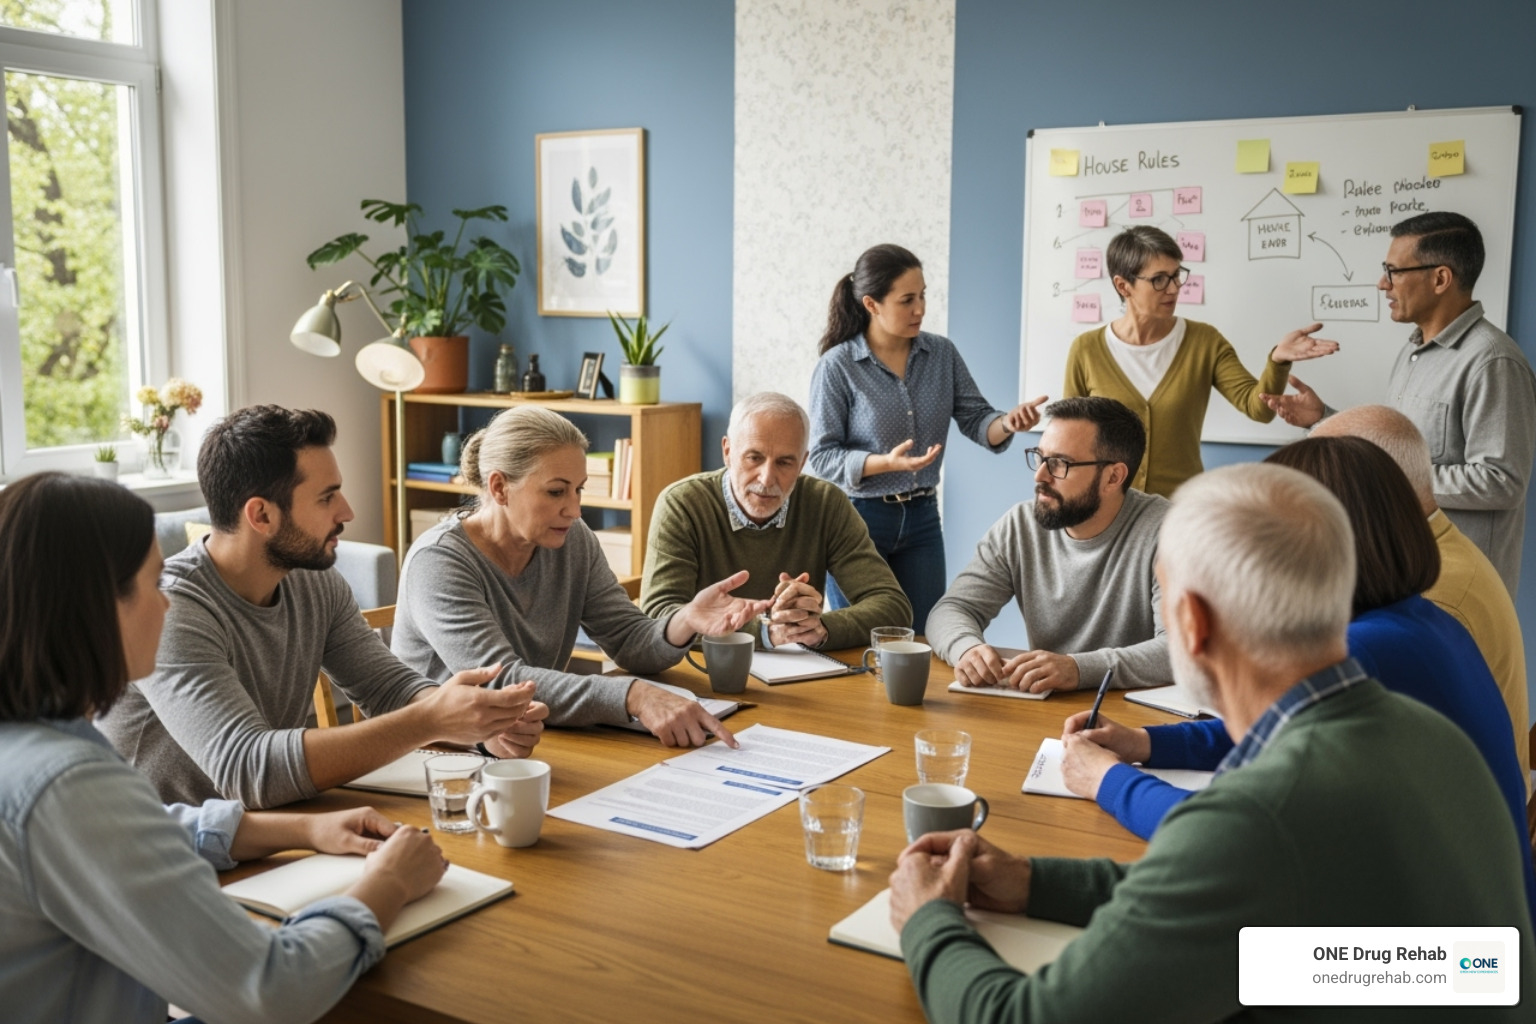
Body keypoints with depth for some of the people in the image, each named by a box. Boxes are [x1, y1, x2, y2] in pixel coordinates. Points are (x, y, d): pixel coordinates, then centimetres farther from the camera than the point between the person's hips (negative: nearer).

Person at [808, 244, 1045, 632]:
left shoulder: (942, 353, 0)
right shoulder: (837, 366, -12)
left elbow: (975, 419, -1)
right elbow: (822, 456, -13)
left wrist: (1008, 423, -23)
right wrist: (886, 462, -28)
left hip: (922, 518, 4)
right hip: (857, 518, -4)